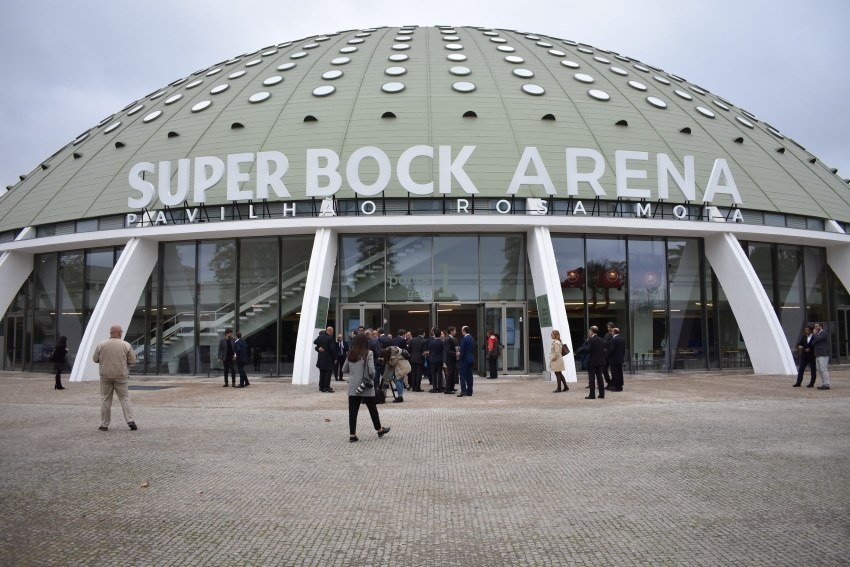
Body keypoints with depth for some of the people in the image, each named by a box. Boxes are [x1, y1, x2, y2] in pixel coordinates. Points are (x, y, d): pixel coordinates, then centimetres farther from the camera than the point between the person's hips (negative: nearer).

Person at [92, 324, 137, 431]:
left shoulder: (101, 345, -2)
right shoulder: (126, 345, -5)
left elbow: (95, 359, 6)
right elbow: (132, 361, -3)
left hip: (105, 376, 1)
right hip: (121, 376, -1)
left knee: (105, 400, 8)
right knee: (124, 398, 5)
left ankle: (104, 425, 12)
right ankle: (130, 421, -5)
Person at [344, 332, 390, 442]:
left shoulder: (350, 354, 2)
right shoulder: (368, 353, -12)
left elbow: (344, 370, 8)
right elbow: (371, 371, -18)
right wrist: (372, 377, 1)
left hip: (353, 388, 3)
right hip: (366, 388, -3)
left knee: (352, 411, 5)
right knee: (372, 409, 13)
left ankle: (352, 434, 5)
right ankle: (379, 430, 29)